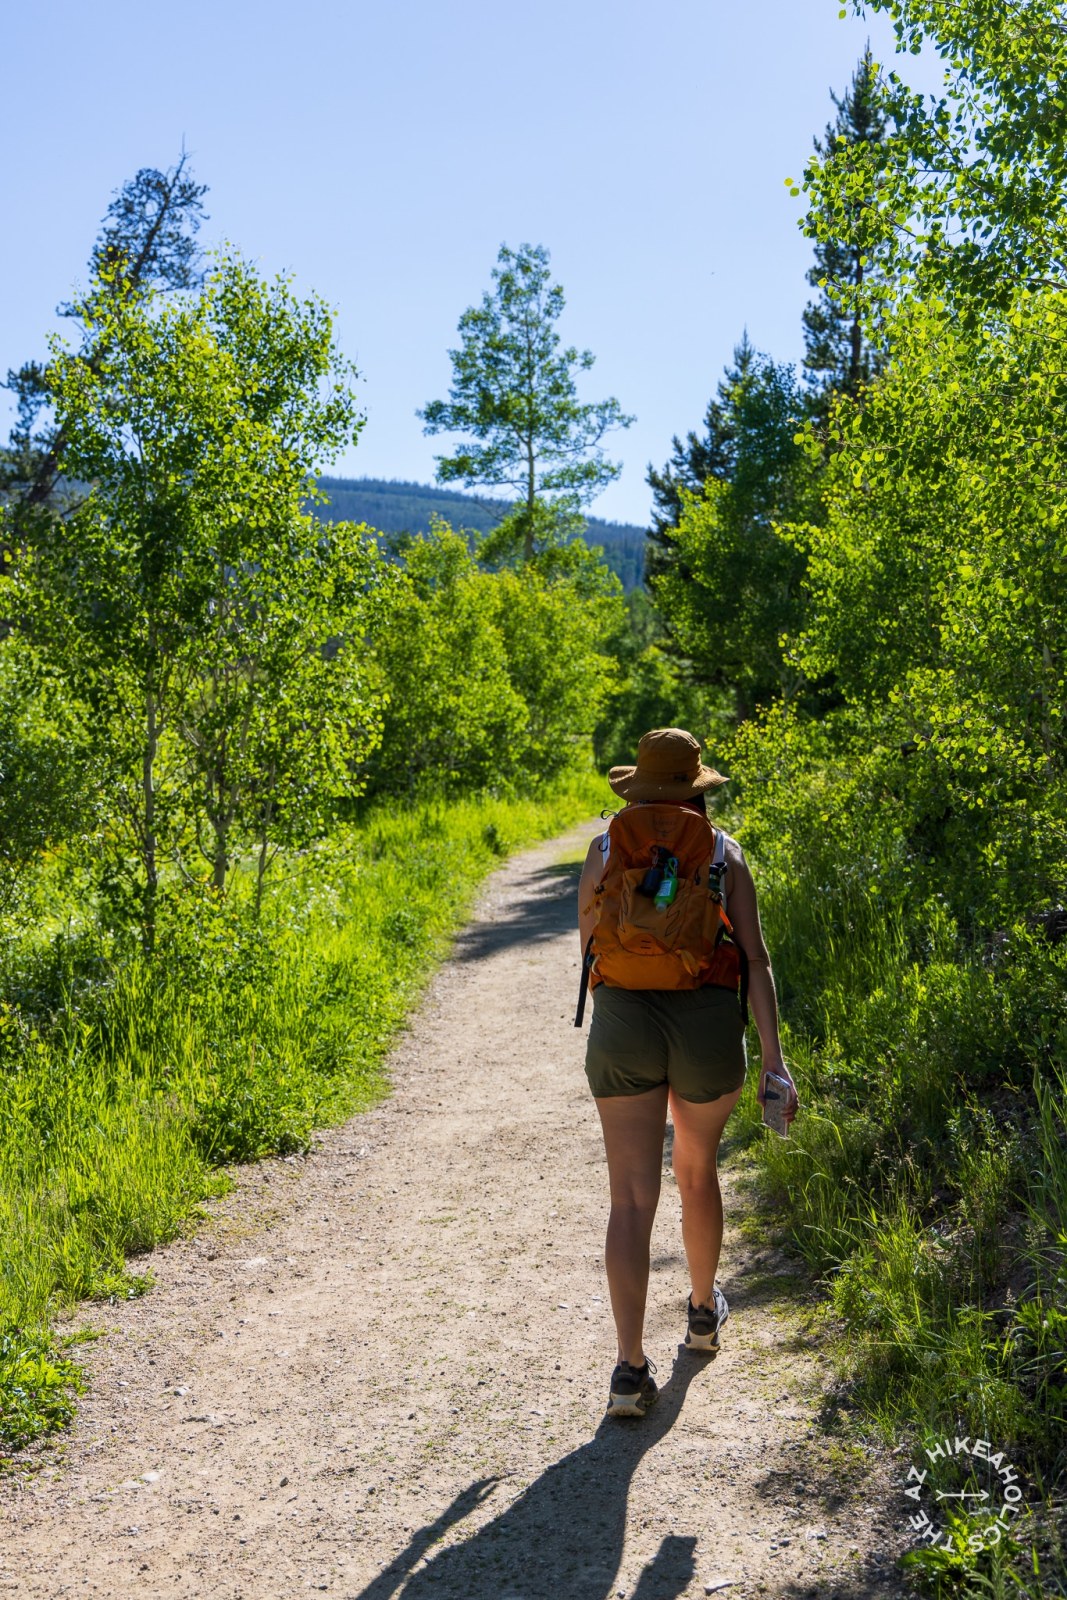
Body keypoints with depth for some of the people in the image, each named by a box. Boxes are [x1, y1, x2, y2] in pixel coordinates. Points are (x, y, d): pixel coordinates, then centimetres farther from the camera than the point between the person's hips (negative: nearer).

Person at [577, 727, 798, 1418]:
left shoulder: (604, 850, 7)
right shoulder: (724, 853, 4)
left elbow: (589, 953, 11)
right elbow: (755, 957, -3)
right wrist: (774, 1056, -4)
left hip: (623, 1025, 0)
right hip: (708, 1029, 1)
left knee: (632, 1199, 2)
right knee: (698, 1171, 24)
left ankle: (632, 1367, -5)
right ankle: (704, 1309, 44)